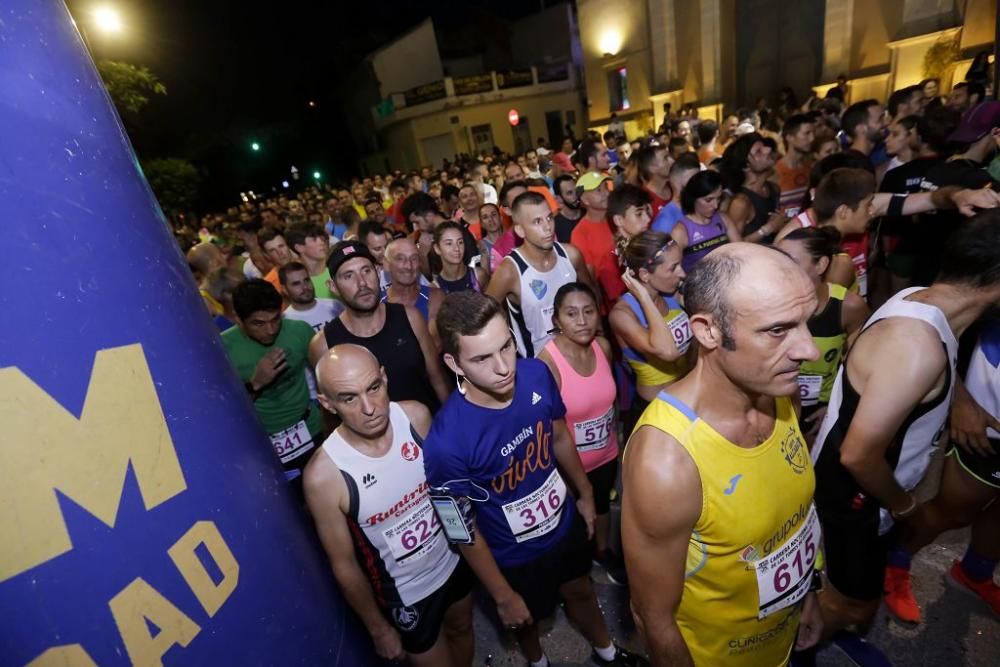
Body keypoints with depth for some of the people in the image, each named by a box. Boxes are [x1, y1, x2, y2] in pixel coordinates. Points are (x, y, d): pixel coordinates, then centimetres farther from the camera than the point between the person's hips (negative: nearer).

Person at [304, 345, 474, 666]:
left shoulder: (417, 416, -22)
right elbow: (344, 566, -16)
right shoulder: (324, 476, -31)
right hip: (404, 595, -3)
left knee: (461, 631, 31)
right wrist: (379, 630, -3)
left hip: (455, 560, 4)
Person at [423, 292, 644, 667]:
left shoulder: (537, 375, -24)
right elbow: (465, 530, -21)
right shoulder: (447, 440, -38)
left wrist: (585, 494, 10)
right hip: (514, 556, -3)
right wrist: (503, 596, -9)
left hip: (565, 524, 3)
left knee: (580, 593, 31)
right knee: (524, 619, 29)